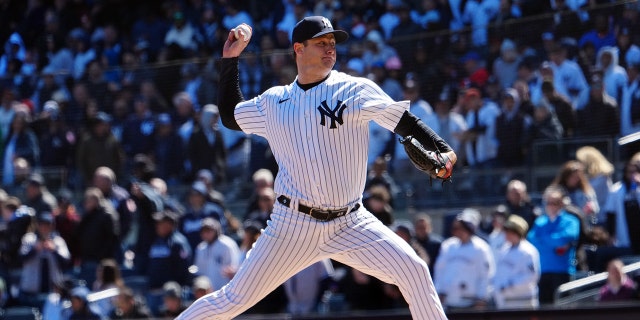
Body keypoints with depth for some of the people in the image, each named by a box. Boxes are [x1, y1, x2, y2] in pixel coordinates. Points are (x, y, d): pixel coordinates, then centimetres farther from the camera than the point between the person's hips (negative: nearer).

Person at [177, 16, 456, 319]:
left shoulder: (355, 90, -1)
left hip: (350, 224, -1)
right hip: (294, 224, 1)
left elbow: (405, 122, -7)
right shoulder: (273, 101, 8)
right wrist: (230, 60, 20)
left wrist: (443, 151, -22)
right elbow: (229, 116, 24)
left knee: (413, 271, -16)